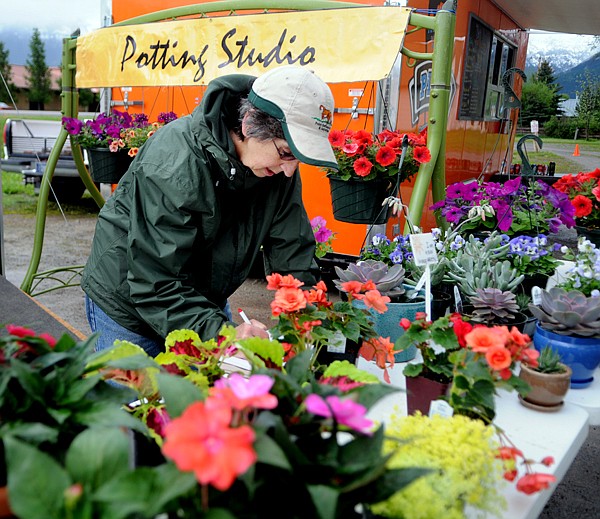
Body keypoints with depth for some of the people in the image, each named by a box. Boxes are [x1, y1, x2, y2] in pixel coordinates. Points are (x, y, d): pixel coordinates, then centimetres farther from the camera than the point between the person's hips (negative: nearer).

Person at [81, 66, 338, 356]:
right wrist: (222, 332, -45)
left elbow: (293, 258, -10)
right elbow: (156, 284, -34)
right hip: (127, 306, -5)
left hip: (206, 303, 5)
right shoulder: (172, 167, -33)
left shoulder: (279, 166, -13)